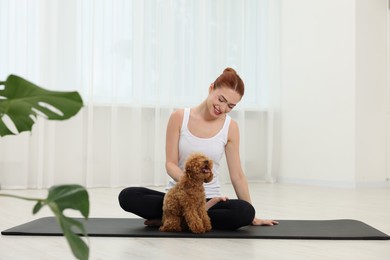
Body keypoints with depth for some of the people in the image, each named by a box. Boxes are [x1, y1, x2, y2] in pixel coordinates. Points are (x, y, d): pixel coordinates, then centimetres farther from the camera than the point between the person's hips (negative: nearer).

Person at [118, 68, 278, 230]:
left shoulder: (230, 127, -3)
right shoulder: (179, 117, -5)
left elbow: (237, 174, 1)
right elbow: (171, 163, -5)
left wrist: (252, 217, 1)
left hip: (209, 199, 1)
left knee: (245, 212, -31)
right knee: (127, 196, -26)